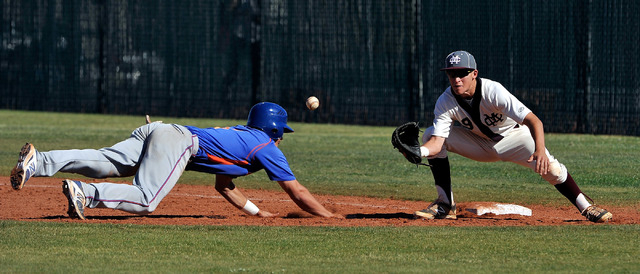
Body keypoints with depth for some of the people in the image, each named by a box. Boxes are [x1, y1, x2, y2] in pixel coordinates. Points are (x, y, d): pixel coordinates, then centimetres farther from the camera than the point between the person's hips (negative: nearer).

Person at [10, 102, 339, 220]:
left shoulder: (240, 135, 35)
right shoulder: (267, 147, 12)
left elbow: (224, 186, 43)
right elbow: (297, 191, 11)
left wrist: (256, 211, 44)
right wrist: (329, 216, 18)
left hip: (158, 132, 8)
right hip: (177, 141, -8)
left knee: (102, 163, -11)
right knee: (145, 200, -21)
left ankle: (38, 162, -29)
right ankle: (84, 193, -36)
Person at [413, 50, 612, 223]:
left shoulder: (493, 91, -34)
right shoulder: (445, 102, -23)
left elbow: (533, 120, -42)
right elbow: (437, 142, -29)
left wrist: (540, 150, -59)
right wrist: (419, 152, -53)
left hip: (511, 136, -3)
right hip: (478, 141, 3)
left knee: (548, 166, -27)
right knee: (430, 135, -16)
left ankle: (585, 206, -6)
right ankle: (445, 205, -9)